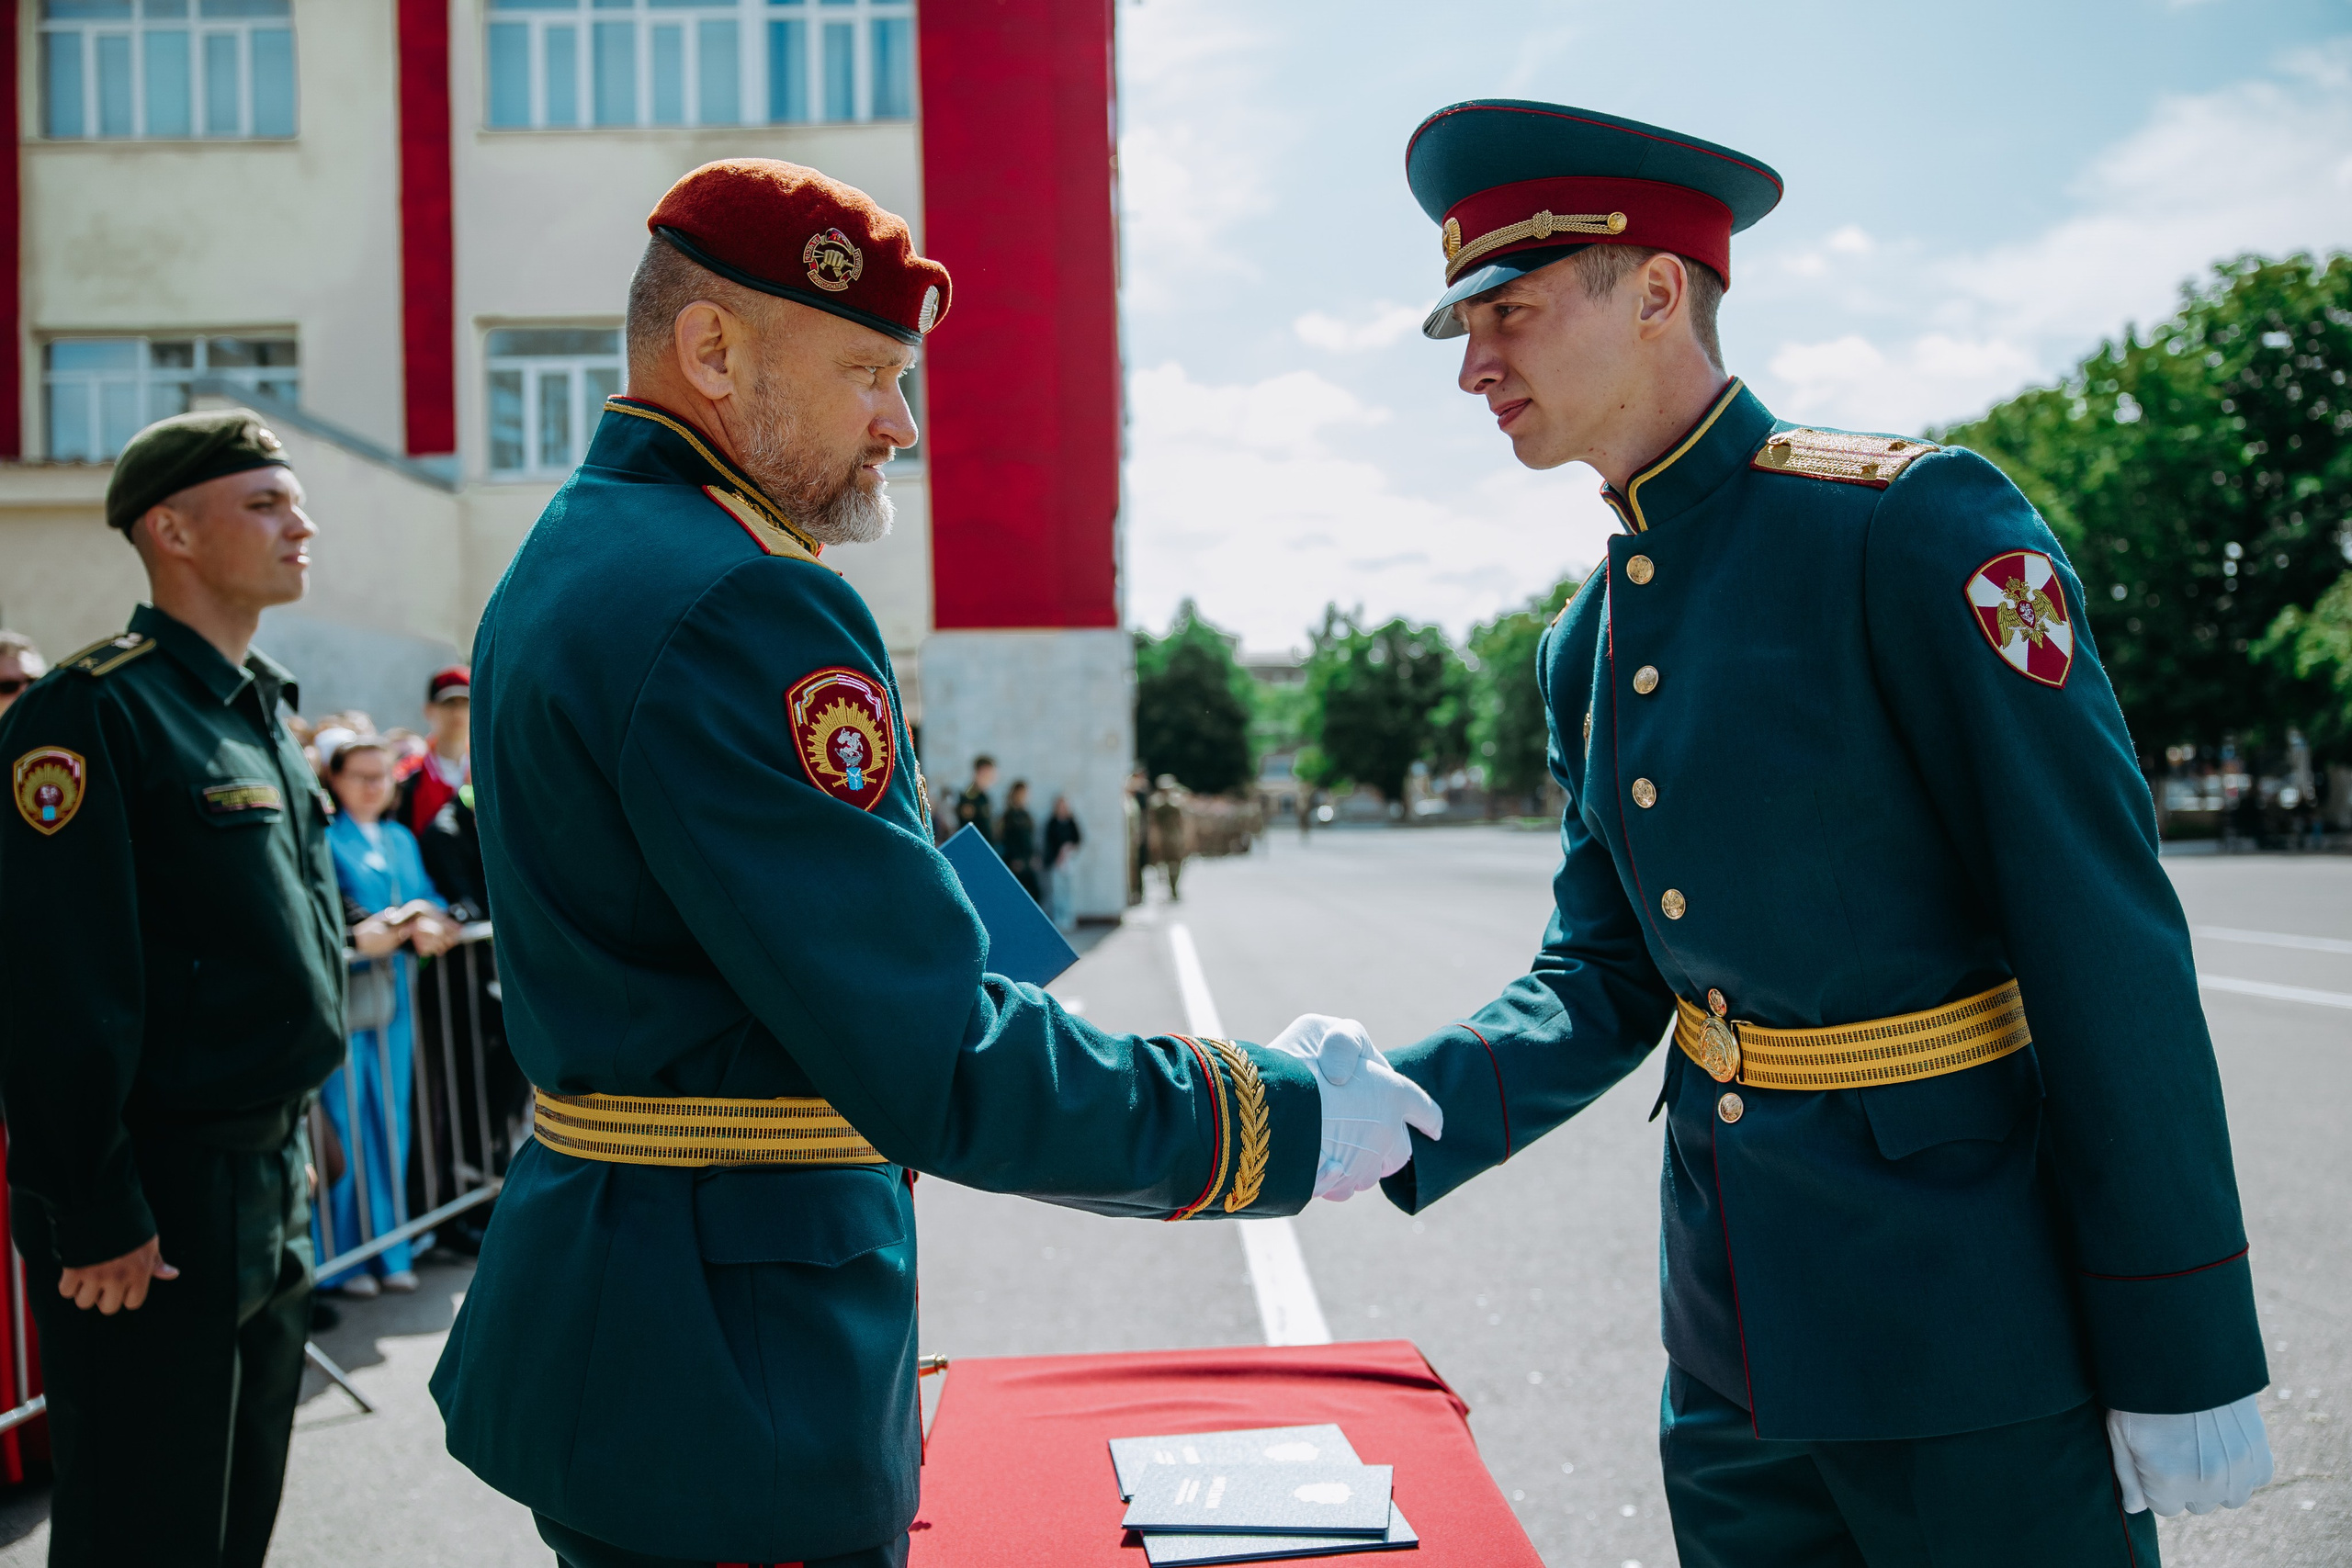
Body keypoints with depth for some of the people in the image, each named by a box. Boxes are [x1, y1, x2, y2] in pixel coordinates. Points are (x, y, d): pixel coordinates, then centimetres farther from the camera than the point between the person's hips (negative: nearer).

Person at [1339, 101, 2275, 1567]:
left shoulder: (1919, 524, -15)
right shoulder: (1589, 645, 8)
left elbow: (2110, 945, -16)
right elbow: (1605, 983, 9)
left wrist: (2181, 1364, -16)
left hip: (1969, 1334, -7)